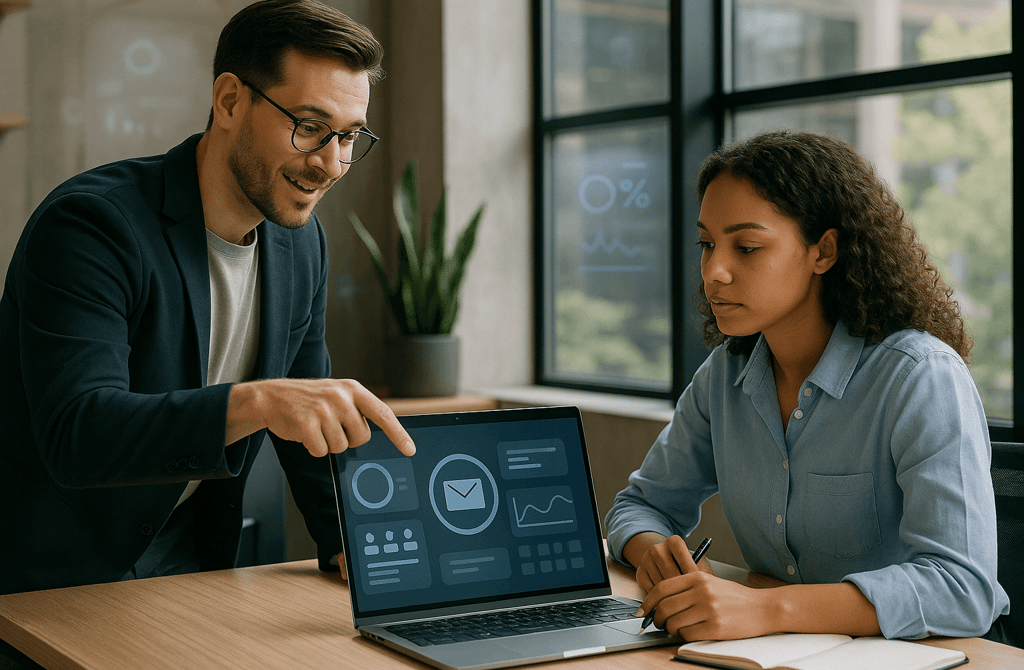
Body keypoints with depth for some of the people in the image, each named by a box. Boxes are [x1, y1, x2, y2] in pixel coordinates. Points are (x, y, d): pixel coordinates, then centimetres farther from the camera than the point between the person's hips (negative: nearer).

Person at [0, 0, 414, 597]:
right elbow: (77, 436, -32)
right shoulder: (90, 223, -21)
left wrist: (350, 541, -3)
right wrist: (255, 402, -45)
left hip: (188, 568, 6)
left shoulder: (303, 243, 3)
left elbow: (312, 410, 12)